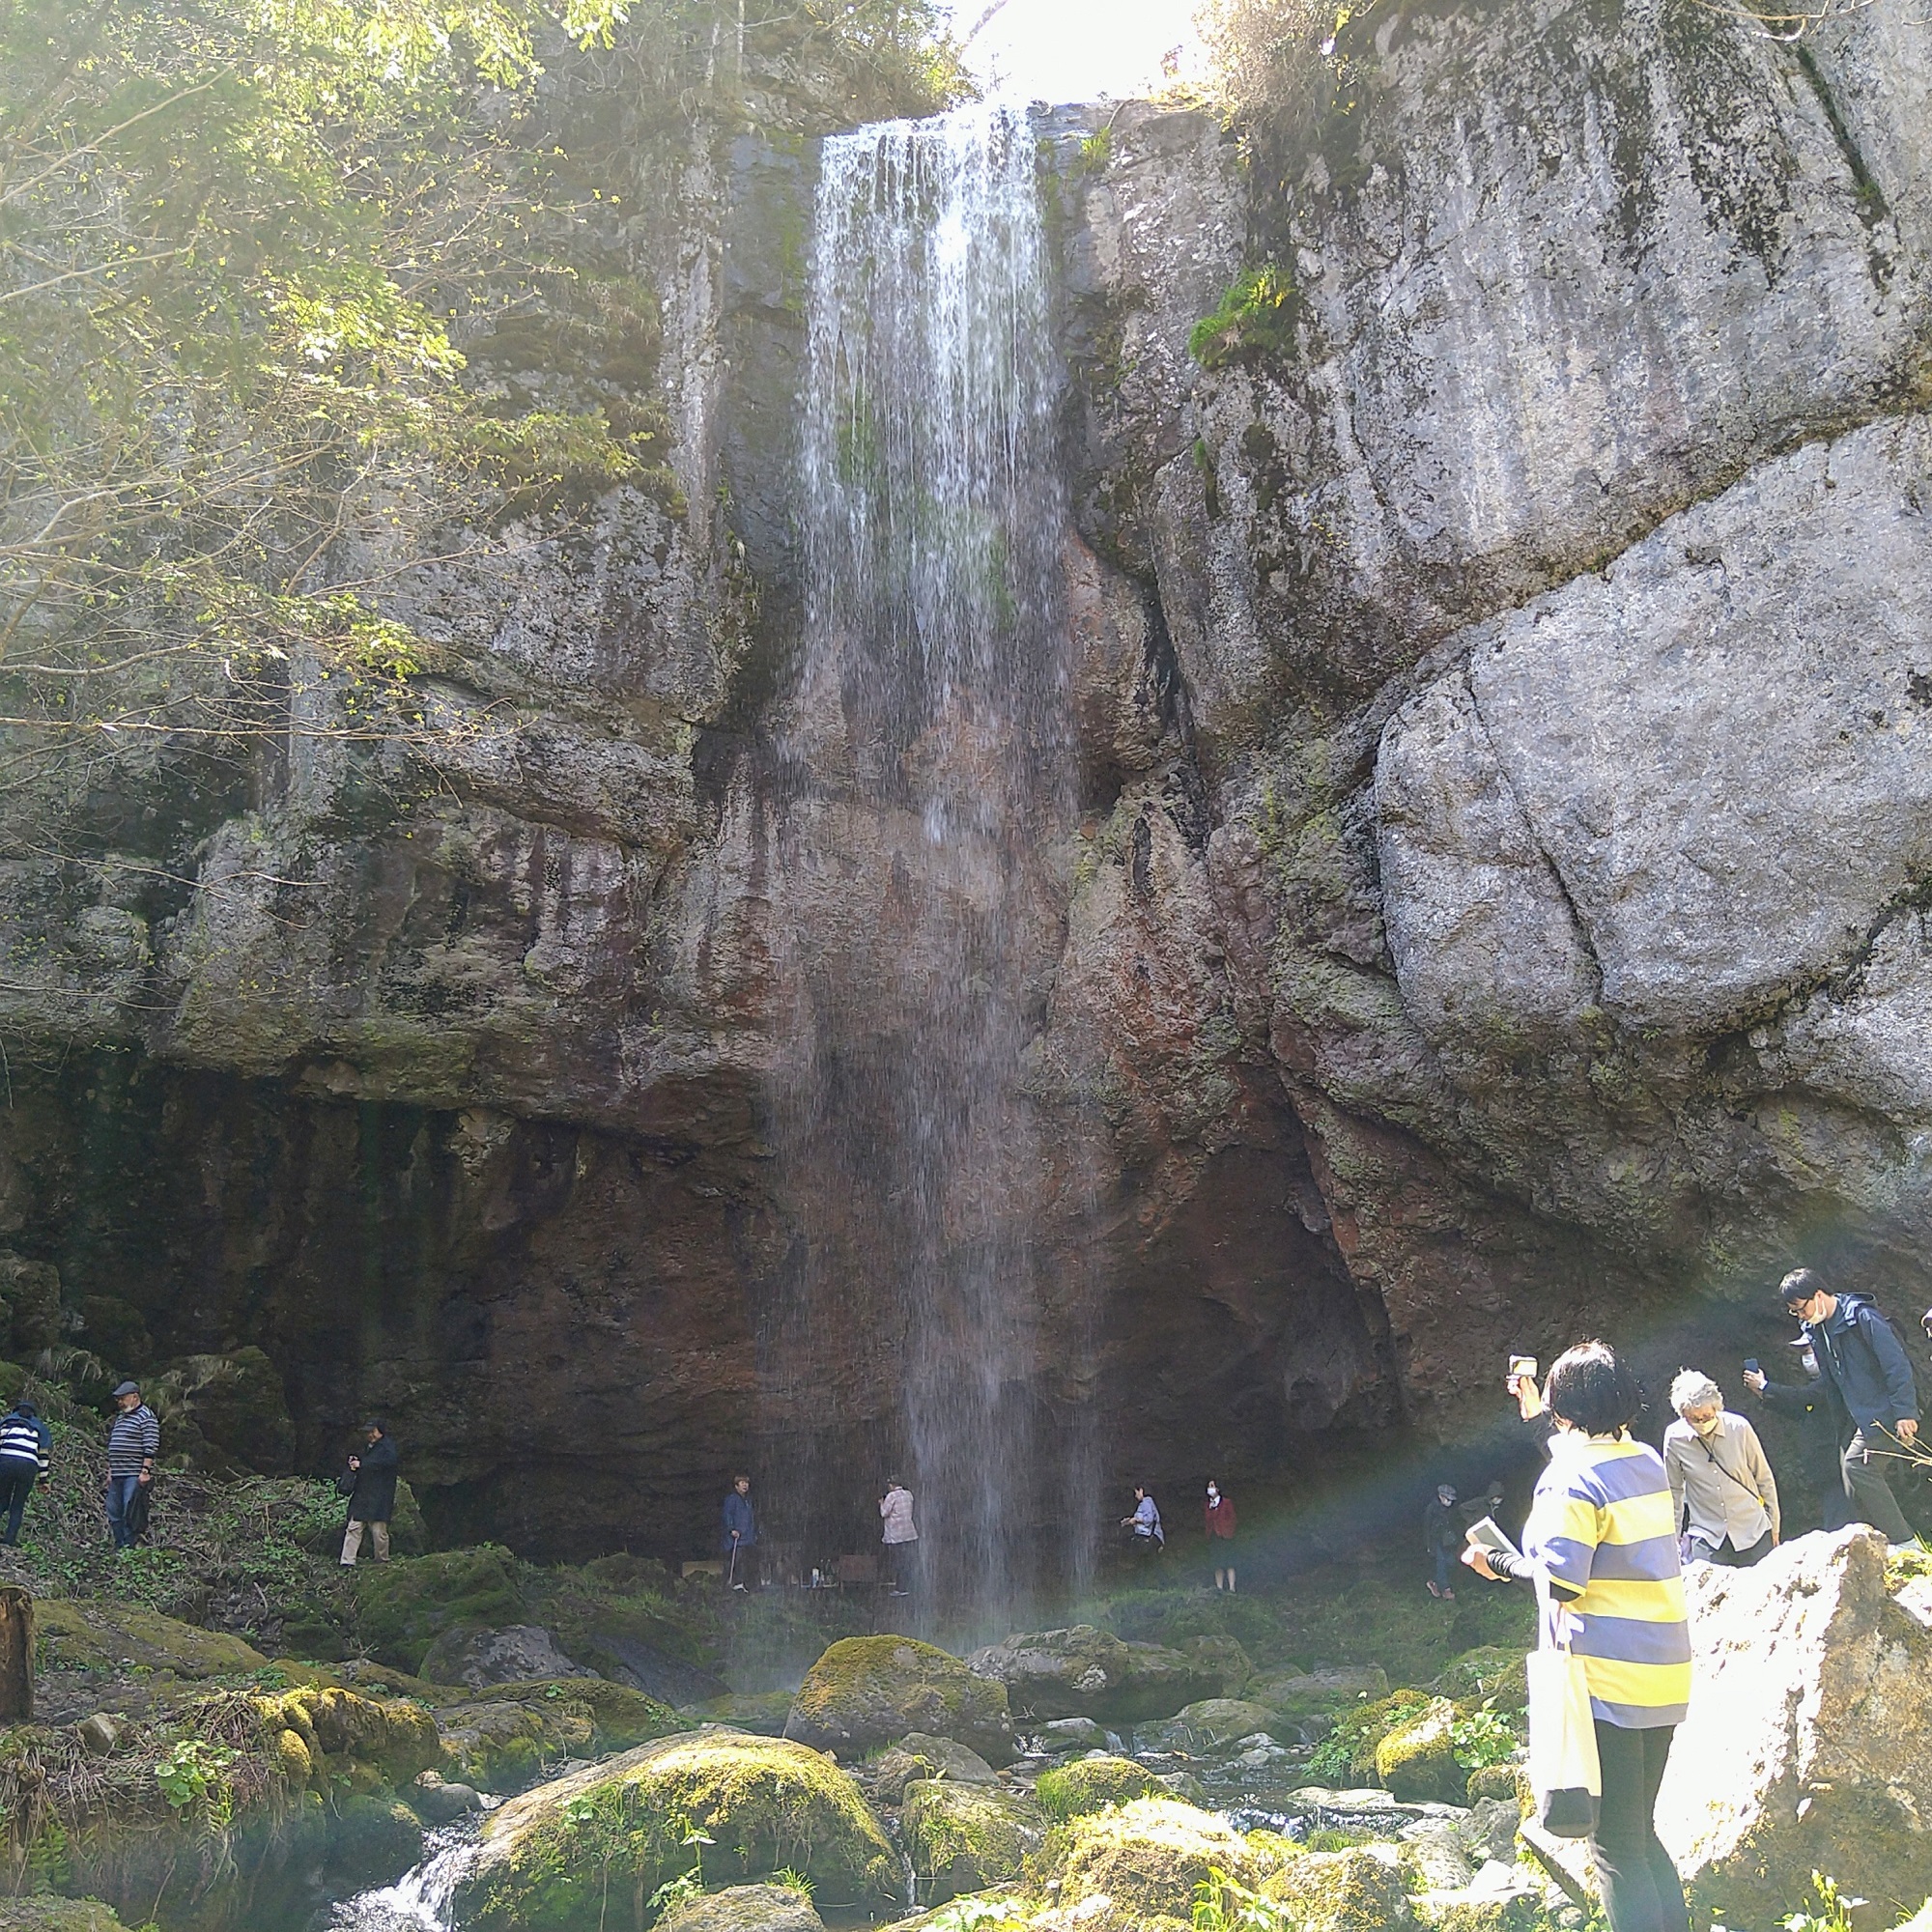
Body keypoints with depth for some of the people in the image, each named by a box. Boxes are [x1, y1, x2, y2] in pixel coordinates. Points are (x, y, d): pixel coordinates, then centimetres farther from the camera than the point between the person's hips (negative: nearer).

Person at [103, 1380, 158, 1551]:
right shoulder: (120, 1418, 20)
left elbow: (151, 1447, -14)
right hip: (117, 1475, 9)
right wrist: (110, 1471, 22)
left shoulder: (146, 1417, -7)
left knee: (131, 1514, -9)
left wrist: (145, 1471, -19)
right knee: (114, 1512, 8)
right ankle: (118, 1547, 14)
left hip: (135, 1475, -9)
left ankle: (129, 1547, -6)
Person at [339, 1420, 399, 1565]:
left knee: (379, 1531, -2)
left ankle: (383, 1562, 14)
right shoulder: (368, 1446, 19)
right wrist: (354, 1462, 6)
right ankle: (347, 1563, -1)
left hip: (379, 1498, -7)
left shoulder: (387, 1447, -6)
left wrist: (361, 1464, -20)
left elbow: (388, 1461, -24)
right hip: (361, 1496, 7)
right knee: (353, 1528, -1)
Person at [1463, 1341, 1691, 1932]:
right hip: (1664, 1677, 8)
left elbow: (1560, 1581, -23)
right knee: (1642, 1834, 19)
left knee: (1616, 1845, 1)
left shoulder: (1571, 1477, -17)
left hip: (1608, 1683, -8)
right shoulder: (1649, 1462, 7)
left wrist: (1498, 1562, -5)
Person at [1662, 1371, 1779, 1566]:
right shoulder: (1675, 1438, -8)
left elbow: (1765, 1480, 3)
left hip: (1753, 1534, 0)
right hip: (1706, 1538, 0)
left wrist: (1774, 1526, 9)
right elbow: (1674, 1491, 5)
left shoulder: (1739, 1428, -10)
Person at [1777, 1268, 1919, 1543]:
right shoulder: (1816, 1330, 11)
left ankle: (1903, 1543, -13)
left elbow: (1897, 1365, -17)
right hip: (1855, 1415, 9)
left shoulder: (1862, 1317, -15)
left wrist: (1904, 1413, -20)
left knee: (1857, 1465, -20)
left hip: (1882, 1410, -9)